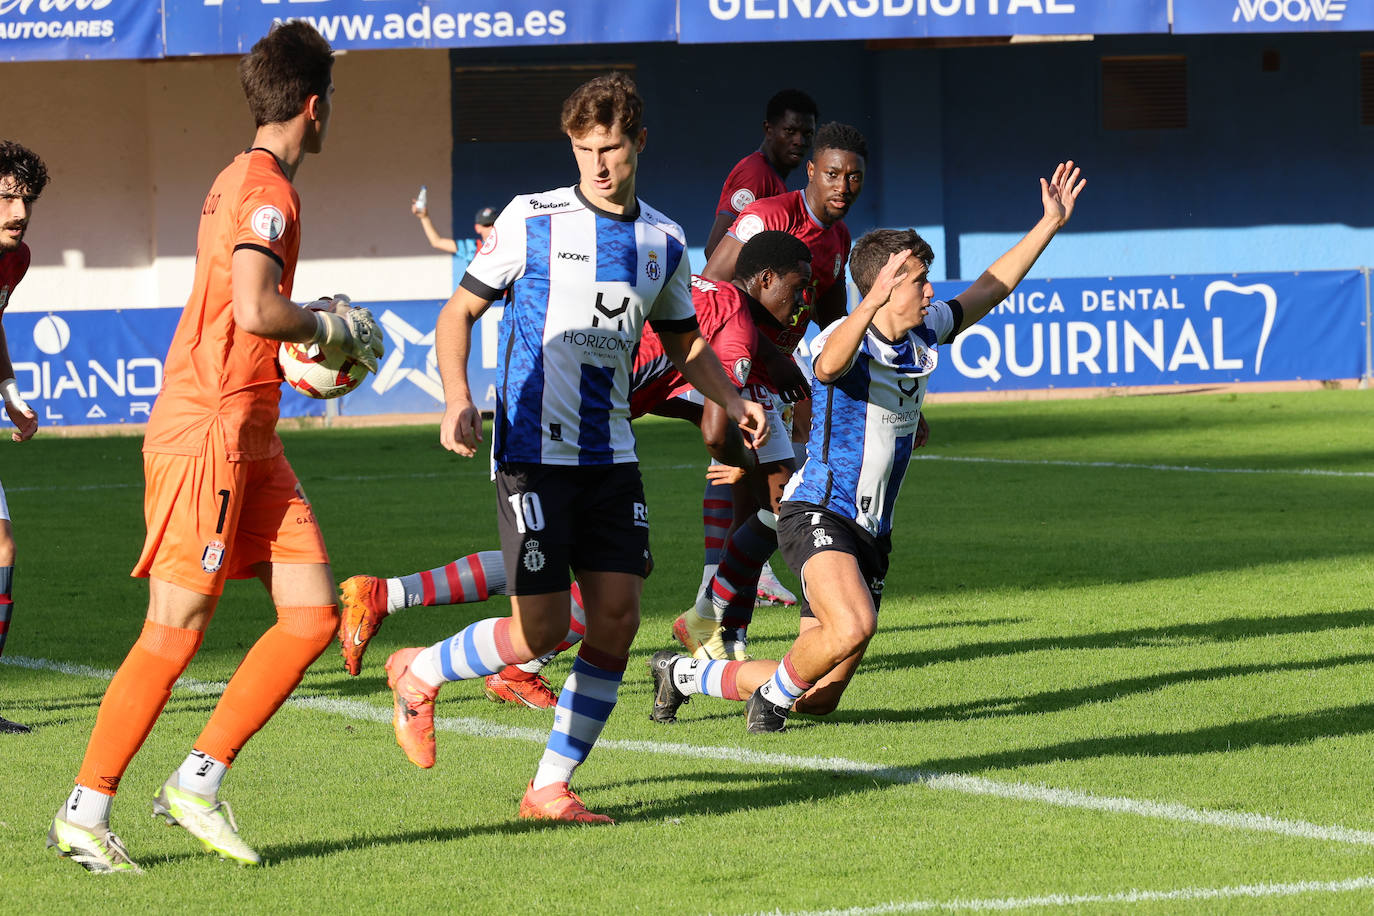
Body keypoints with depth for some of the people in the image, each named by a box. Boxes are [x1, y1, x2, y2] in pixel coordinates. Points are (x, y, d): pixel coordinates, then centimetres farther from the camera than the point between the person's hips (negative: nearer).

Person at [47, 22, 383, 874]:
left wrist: (316, 322, 16)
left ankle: (199, 780, 5)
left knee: (313, 612, 2)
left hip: (250, 437, 10)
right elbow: (256, 311, -27)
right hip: (206, 430, -10)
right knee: (177, 629, -7)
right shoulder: (267, 190, -14)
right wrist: (334, 328, -10)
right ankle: (85, 810, 0)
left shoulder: (243, 182, 17)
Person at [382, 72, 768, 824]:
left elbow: (684, 342, 24)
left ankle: (550, 787, 6)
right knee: (541, 629, -10)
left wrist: (732, 401, 6)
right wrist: (457, 399, -15)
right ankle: (418, 673, 18)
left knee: (617, 619, -4)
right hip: (534, 449, -5)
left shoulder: (663, 243, 9)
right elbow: (459, 312, 1)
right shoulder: (532, 220, -4)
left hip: (610, 457, 5)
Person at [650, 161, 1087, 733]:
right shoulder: (845, 339, -16)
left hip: (871, 531, 8)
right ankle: (776, 689, -7)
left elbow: (988, 290, 21)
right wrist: (871, 303, -56)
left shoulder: (924, 334, 8)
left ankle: (683, 673, 30)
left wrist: (1050, 225, 18)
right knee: (853, 625, -37)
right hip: (819, 512, -8)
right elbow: (828, 366, -41)